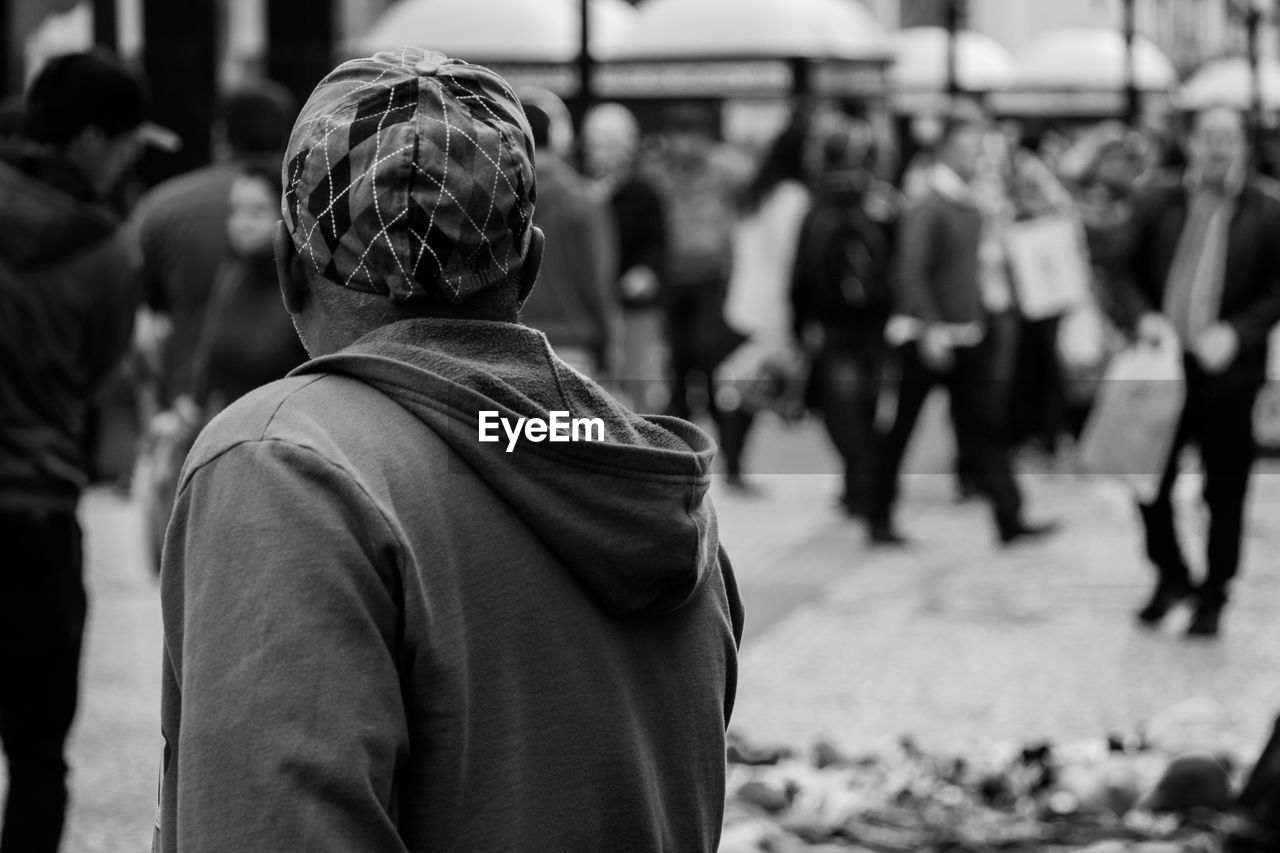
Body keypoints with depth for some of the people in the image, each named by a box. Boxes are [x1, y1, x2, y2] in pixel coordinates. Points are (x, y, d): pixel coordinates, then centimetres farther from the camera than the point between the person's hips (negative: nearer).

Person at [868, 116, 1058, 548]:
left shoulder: (971, 208, 10)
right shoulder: (928, 208, -14)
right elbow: (912, 273, -20)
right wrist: (932, 328, -28)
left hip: (965, 337, 7)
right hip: (923, 335, -7)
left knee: (981, 429, 3)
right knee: (901, 431, 4)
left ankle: (1009, 520, -1)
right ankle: (880, 519, 14)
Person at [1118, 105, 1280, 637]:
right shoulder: (1156, 201, 3)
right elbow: (1131, 272, 10)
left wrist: (1237, 333, -15)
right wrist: (1143, 316, -8)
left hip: (1228, 372, -2)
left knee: (1225, 491, 5)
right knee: (1150, 478, 7)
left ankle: (1213, 597, 18)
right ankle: (1170, 575, 30)